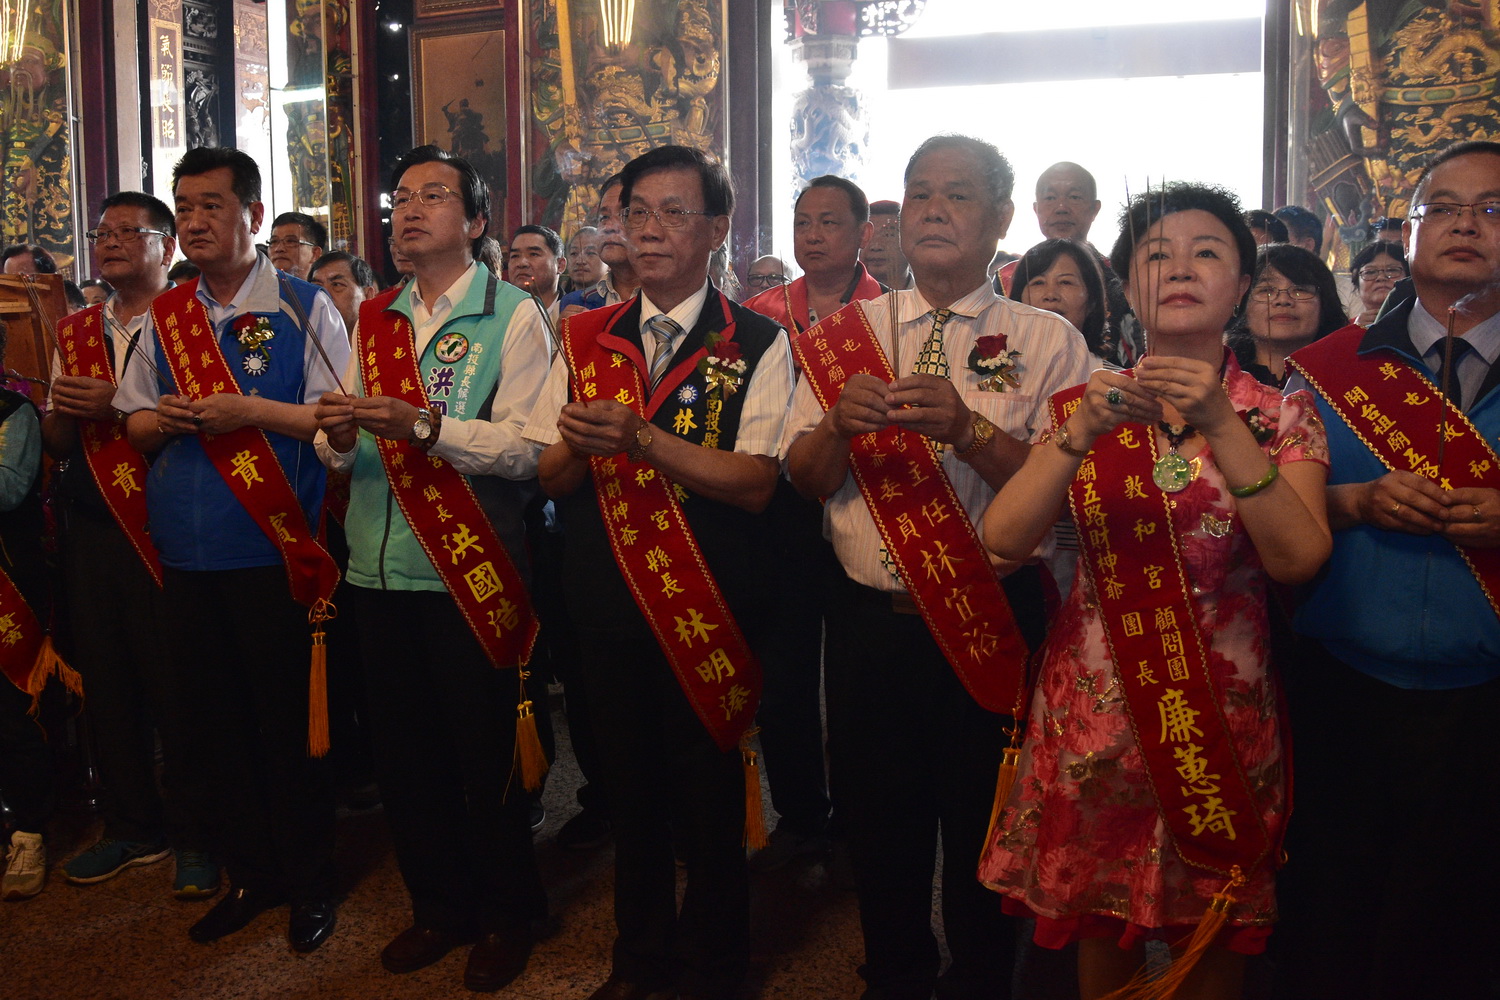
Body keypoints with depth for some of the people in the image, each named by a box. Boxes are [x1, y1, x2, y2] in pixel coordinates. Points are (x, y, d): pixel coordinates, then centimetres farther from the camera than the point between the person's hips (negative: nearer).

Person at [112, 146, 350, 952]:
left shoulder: (304, 308, -3)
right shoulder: (164, 316, 13)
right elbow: (134, 422, 17)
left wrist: (251, 411, -19)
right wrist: (163, 420, -5)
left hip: (274, 552, -5)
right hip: (186, 554, 5)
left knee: (289, 720, 3)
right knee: (211, 719, 12)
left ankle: (310, 882, 20)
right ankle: (250, 871, 28)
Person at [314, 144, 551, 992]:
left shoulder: (512, 316, -4)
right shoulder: (375, 318, 13)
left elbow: (528, 447, -15)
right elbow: (343, 454, 12)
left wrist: (424, 424, -26)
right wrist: (339, 435, -11)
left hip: (470, 572, -5)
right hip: (380, 570, 6)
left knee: (486, 752, 5)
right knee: (405, 749, 13)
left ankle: (508, 916, 24)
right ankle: (441, 906, 32)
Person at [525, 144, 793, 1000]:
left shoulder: (757, 344, -6)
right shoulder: (589, 339, 8)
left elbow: (755, 483, -16)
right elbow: (551, 477, 7)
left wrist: (640, 438, -26)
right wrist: (577, 442, -16)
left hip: (711, 600, -4)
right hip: (606, 598, 4)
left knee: (710, 792, 8)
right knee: (631, 782, 17)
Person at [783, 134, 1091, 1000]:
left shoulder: (1048, 341, -3)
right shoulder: (846, 332, 6)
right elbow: (806, 480, 2)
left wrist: (966, 428, -27)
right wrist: (839, 423, -19)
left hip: (990, 619, -2)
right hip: (867, 620, 3)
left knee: (984, 830, 13)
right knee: (877, 822, 17)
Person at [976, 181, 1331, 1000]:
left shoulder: (1281, 416, -1)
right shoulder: (1086, 404, 1)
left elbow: (1298, 559, -17)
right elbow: (1004, 539, -12)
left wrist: (1220, 425, -25)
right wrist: (1082, 431, -25)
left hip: (1223, 712, 0)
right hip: (1094, 708, 1)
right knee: (1101, 930, 14)